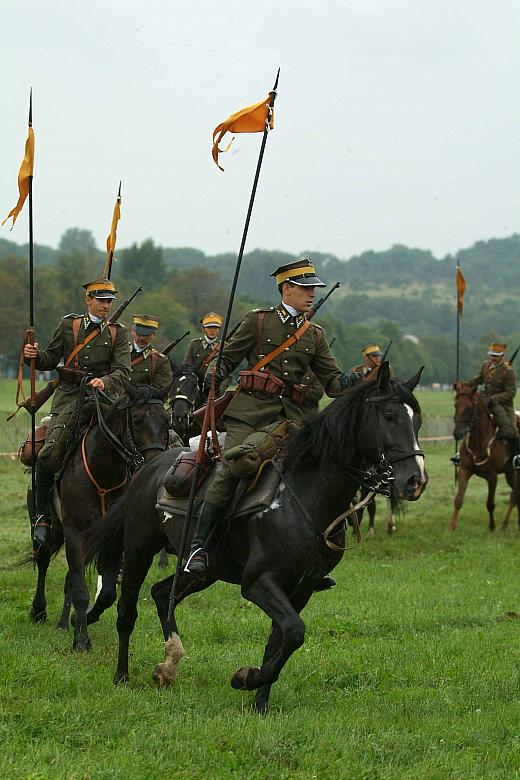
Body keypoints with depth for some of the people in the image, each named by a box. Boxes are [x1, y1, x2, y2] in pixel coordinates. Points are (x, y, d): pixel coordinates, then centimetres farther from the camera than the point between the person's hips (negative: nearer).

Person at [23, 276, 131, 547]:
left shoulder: (118, 332, 8)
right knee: (49, 453, -17)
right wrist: (34, 355, -7)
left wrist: (105, 382, -24)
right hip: (68, 395, 0)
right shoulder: (68, 324, 11)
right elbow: (51, 360, 15)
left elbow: (123, 371, -3)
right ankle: (42, 516, -4)